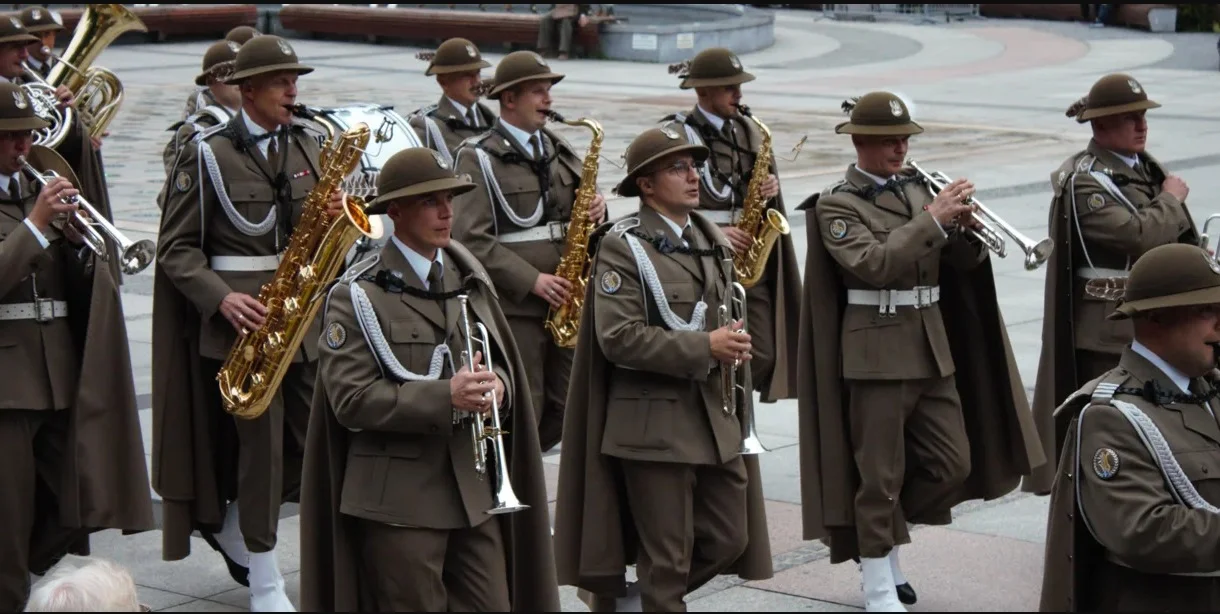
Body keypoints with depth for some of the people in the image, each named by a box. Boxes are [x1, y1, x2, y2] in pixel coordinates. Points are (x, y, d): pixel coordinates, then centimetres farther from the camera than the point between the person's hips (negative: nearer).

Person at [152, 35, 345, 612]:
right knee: (262, 448, -4)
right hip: (244, 320, -6)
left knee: (312, 445, 7)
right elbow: (177, 248, -7)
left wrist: (334, 215, -7)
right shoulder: (209, 153, -6)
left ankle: (231, 526, 32)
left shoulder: (306, 146, 10)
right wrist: (223, 298, -21)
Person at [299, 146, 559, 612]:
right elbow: (350, 398, -15)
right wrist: (445, 397, -22)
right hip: (398, 497, -5)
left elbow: (502, 363, 17)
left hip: (475, 487, 5)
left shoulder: (470, 281, 13)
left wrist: (495, 386, -8)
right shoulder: (358, 296, -7)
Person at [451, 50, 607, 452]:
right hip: (512, 306, -6)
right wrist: (532, 281, -18)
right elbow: (471, 238, -14)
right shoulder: (478, 158, -6)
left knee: (569, 408, 7)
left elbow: (578, 214, 21)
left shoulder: (558, 150, 16)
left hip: (564, 301, 7)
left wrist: (595, 209, -4)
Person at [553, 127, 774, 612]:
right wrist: (705, 348, -21)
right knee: (668, 557, -1)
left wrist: (736, 348, 1)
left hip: (717, 415, 7)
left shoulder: (713, 241, 12)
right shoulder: (622, 247, -11)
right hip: (653, 421, -7)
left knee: (731, 539, 10)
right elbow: (618, 337, -19)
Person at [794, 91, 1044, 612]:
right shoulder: (837, 204, -6)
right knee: (879, 475, -1)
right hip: (877, 351, -7)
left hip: (932, 348, 7)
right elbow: (871, 262, -23)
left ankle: (878, 539, 27)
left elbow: (963, 264, 11)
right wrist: (932, 220, -25)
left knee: (953, 465, 8)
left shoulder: (918, 189, 12)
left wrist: (966, 229, -10)